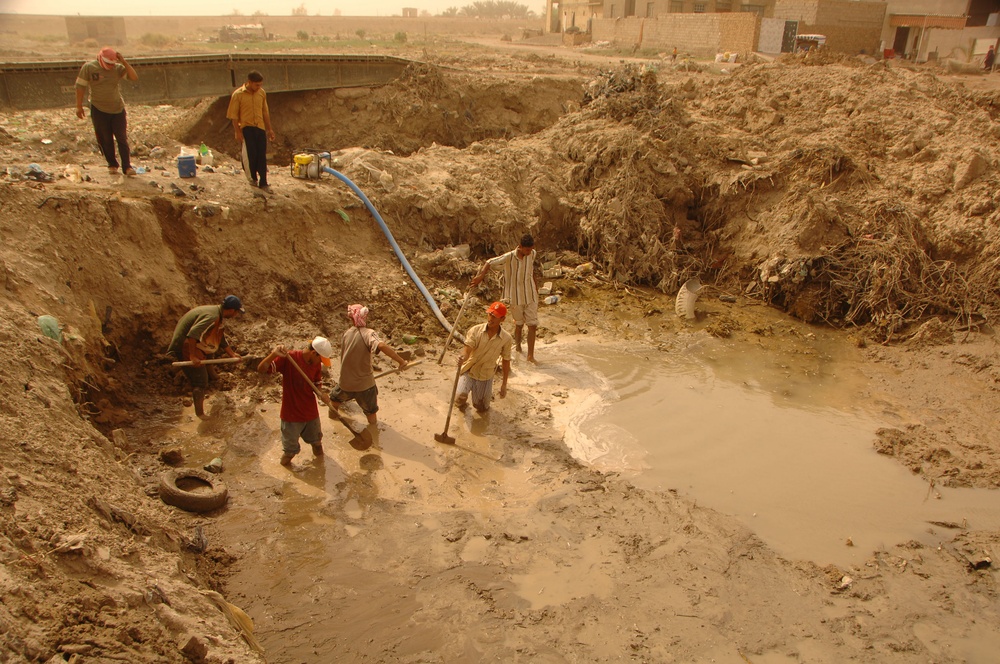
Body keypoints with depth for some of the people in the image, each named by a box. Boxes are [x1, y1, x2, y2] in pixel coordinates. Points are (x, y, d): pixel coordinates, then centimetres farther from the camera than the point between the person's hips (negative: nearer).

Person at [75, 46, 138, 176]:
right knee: (105, 140, 5)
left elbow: (134, 77, -13)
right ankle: (112, 164, 18)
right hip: (99, 110, -1)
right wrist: (79, 106, -4)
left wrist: (124, 62, -19)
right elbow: (81, 86, -1)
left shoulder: (118, 68, -1)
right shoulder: (89, 67, -5)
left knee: (122, 139, -3)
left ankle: (127, 166, 0)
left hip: (118, 109, 1)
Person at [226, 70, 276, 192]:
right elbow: (234, 115, -6)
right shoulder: (238, 94, -8)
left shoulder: (262, 93, 5)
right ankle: (253, 177, 17)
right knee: (251, 154, -7)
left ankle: (263, 183, 7)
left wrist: (269, 129, 14)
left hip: (260, 128, 4)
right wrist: (238, 132, -11)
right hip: (246, 128, -4)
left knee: (262, 156, 1)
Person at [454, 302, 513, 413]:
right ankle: (461, 404, 14)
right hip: (469, 370, -1)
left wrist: (504, 384, 3)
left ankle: (487, 392, 44)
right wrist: (463, 357, -48)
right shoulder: (476, 330, -16)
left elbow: (506, 361, -1)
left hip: (486, 376, 1)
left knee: (482, 408, 9)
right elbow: (467, 349, -23)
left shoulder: (506, 338, -12)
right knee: (461, 395, -26)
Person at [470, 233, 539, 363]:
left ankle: (530, 356, 2)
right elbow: (489, 263, -16)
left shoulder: (532, 254, -5)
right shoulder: (509, 257, -19)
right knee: (519, 324, 13)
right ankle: (518, 349, 37)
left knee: (533, 325, -2)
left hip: (531, 295, 3)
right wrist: (480, 276, -29)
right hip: (516, 297, -3)